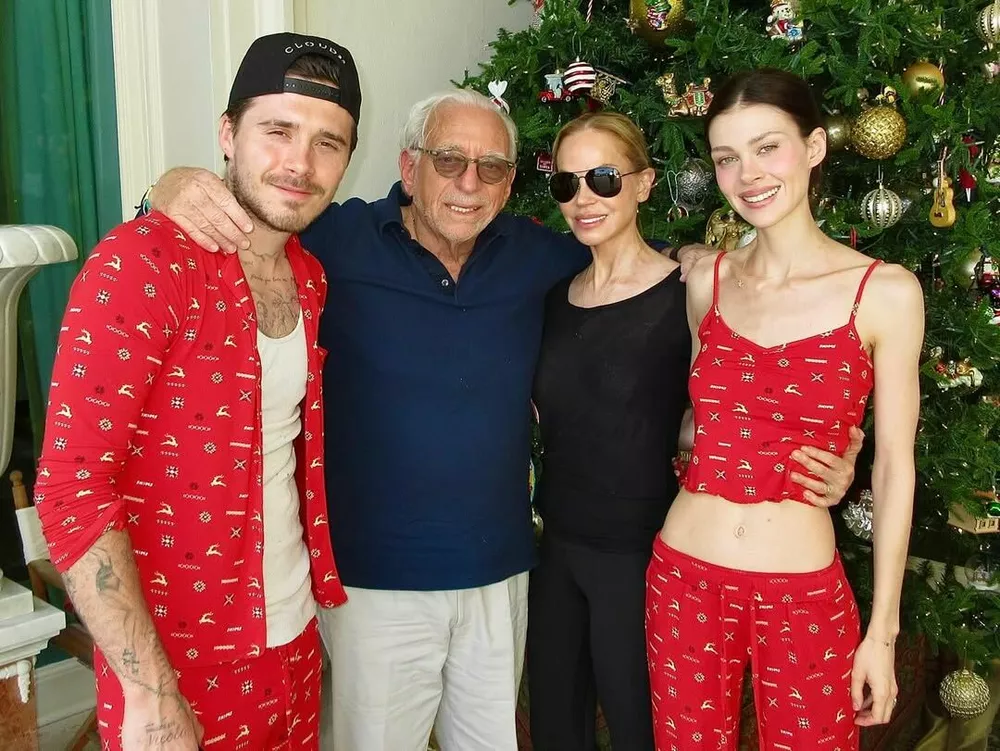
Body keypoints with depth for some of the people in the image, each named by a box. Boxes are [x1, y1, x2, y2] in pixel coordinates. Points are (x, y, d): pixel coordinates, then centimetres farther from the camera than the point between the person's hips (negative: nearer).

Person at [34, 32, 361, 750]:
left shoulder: (309, 277, 3)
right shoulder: (142, 262, -19)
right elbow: (71, 487, -22)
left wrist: (322, 584, 8)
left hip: (296, 639, 7)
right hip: (178, 664, -6)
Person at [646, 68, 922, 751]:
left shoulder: (885, 292, -7)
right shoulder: (706, 282, 2)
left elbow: (894, 468, -3)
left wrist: (883, 629, -1)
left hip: (806, 598, -2)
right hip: (684, 583, 3)